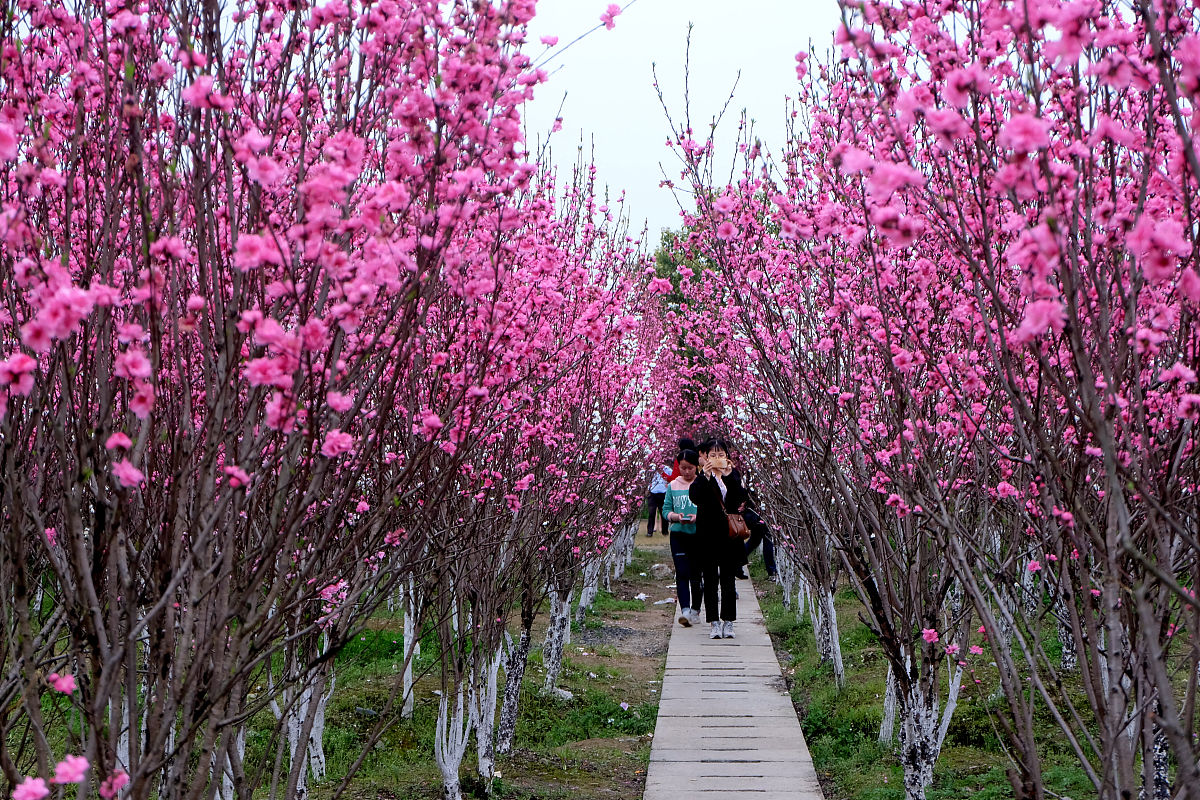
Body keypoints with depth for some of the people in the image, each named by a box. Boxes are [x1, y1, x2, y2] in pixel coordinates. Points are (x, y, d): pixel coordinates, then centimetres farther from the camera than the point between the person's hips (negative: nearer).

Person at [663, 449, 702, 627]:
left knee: (696, 574, 7)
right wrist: (675, 516, -15)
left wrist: (698, 517, -19)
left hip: (699, 534, -1)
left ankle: (695, 610, 20)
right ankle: (685, 610, -17)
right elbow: (666, 510, 6)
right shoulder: (673, 486, 6)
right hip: (678, 534, 1)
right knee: (682, 573, -10)